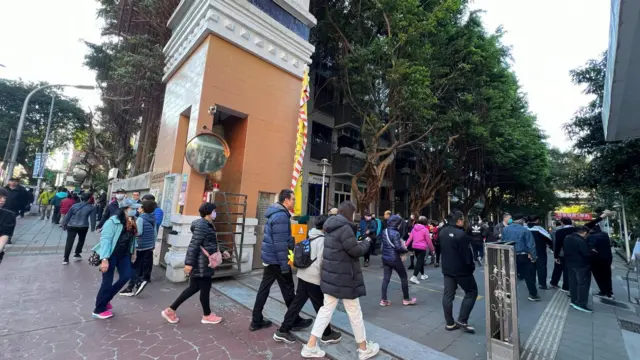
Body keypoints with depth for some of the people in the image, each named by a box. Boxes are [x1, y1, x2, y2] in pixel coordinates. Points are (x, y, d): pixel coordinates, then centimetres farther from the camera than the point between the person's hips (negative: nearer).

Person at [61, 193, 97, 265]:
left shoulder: (74, 205, 6)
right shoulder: (91, 207, -2)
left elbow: (68, 216, 10)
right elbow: (93, 218, -1)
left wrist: (64, 225, 19)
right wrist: (93, 228, 9)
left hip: (71, 226, 2)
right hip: (83, 227, -2)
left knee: (69, 242, 4)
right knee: (81, 241, 20)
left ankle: (65, 259, 5)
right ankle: (77, 255, 23)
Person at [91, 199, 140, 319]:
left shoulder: (132, 223, 1)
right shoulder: (113, 222, -21)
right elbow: (105, 239, -24)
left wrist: (133, 252, 14)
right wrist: (104, 259, -28)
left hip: (124, 254, 7)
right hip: (111, 255, -7)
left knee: (126, 276, 6)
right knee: (107, 282, 2)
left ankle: (106, 299, 28)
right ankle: (99, 310, 22)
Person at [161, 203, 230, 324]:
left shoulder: (207, 225, 13)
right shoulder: (202, 225, -19)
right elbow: (194, 245, -22)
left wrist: (222, 252, 20)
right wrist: (189, 263, -23)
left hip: (202, 263, 10)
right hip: (201, 264, -10)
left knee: (194, 288, 18)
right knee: (205, 288, 6)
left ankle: (170, 310, 27)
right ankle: (207, 315, 24)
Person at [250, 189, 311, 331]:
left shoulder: (276, 213, 11)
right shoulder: (281, 216, -21)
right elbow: (280, 242, -24)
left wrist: (296, 247, 20)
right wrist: (284, 264, -20)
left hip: (269, 257, 10)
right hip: (276, 259, -10)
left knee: (264, 288, 15)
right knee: (288, 290, 5)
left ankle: (256, 321, 25)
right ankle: (295, 321, 21)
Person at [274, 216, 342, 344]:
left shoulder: (311, 237, 8)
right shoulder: (322, 240, -17)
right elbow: (320, 262, -19)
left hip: (303, 275, 8)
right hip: (314, 278, -8)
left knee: (297, 302, 15)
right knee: (321, 307, 9)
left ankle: (283, 331, 21)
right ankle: (327, 334, 26)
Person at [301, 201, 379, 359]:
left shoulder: (331, 226, 8)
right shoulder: (345, 227, -21)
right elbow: (356, 251, -19)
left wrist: (358, 242, 11)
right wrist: (366, 242, 0)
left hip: (331, 276, 8)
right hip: (344, 278, -8)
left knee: (326, 309, 16)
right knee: (354, 313, 10)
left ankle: (310, 346, 22)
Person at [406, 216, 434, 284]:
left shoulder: (414, 228, 5)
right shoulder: (425, 229, -10)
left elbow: (410, 238, 3)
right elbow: (429, 241, -6)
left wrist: (406, 245, 2)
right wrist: (432, 249, 5)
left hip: (414, 247, 6)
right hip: (422, 248, -6)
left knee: (420, 261, 21)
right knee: (419, 262, -5)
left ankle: (423, 275, 34)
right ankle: (414, 277, -13)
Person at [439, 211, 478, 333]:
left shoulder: (442, 231, 3)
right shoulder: (461, 234, -23)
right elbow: (467, 254, -18)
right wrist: (471, 267, -3)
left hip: (447, 268, 7)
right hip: (461, 269, -7)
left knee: (448, 295, 10)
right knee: (472, 292, 12)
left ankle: (450, 323, 17)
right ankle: (462, 320, 9)